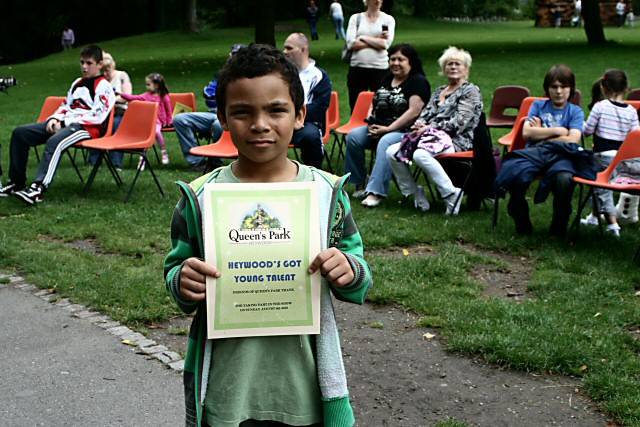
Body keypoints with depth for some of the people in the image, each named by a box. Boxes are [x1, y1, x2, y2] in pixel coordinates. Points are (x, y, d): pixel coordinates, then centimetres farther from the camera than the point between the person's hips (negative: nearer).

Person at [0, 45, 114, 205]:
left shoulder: (104, 87, -4)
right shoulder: (77, 83, 22)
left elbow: (97, 116, -15)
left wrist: (65, 122, -16)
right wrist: (55, 119, 1)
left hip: (87, 128, -9)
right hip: (65, 123, 9)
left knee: (54, 142, -41)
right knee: (20, 133, -3)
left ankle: (38, 189, -47)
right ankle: (16, 182, 0)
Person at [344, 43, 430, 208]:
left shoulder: (418, 81, -6)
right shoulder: (386, 80, 18)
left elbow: (414, 111, -16)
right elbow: (375, 104, 22)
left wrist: (388, 128, -18)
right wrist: (371, 123, 0)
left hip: (406, 131, -7)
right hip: (380, 128, 8)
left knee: (385, 143, -37)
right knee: (353, 136, -15)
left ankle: (376, 192, -39)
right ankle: (359, 184, -8)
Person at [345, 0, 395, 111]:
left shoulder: (388, 19, 5)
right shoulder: (356, 18, 7)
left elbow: (385, 43, -9)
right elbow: (351, 43, -6)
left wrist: (363, 38, -5)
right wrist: (377, 41, -6)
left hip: (380, 68, -1)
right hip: (357, 68, 1)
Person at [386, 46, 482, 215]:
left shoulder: (470, 91, 2)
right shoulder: (439, 91, 25)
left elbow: (458, 122, -10)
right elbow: (426, 113, 18)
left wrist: (430, 128, -12)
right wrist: (420, 124, -7)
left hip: (456, 140, -7)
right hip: (432, 137, 7)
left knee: (420, 154, -38)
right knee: (392, 152, -15)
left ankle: (452, 194, -28)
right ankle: (415, 195, -8)